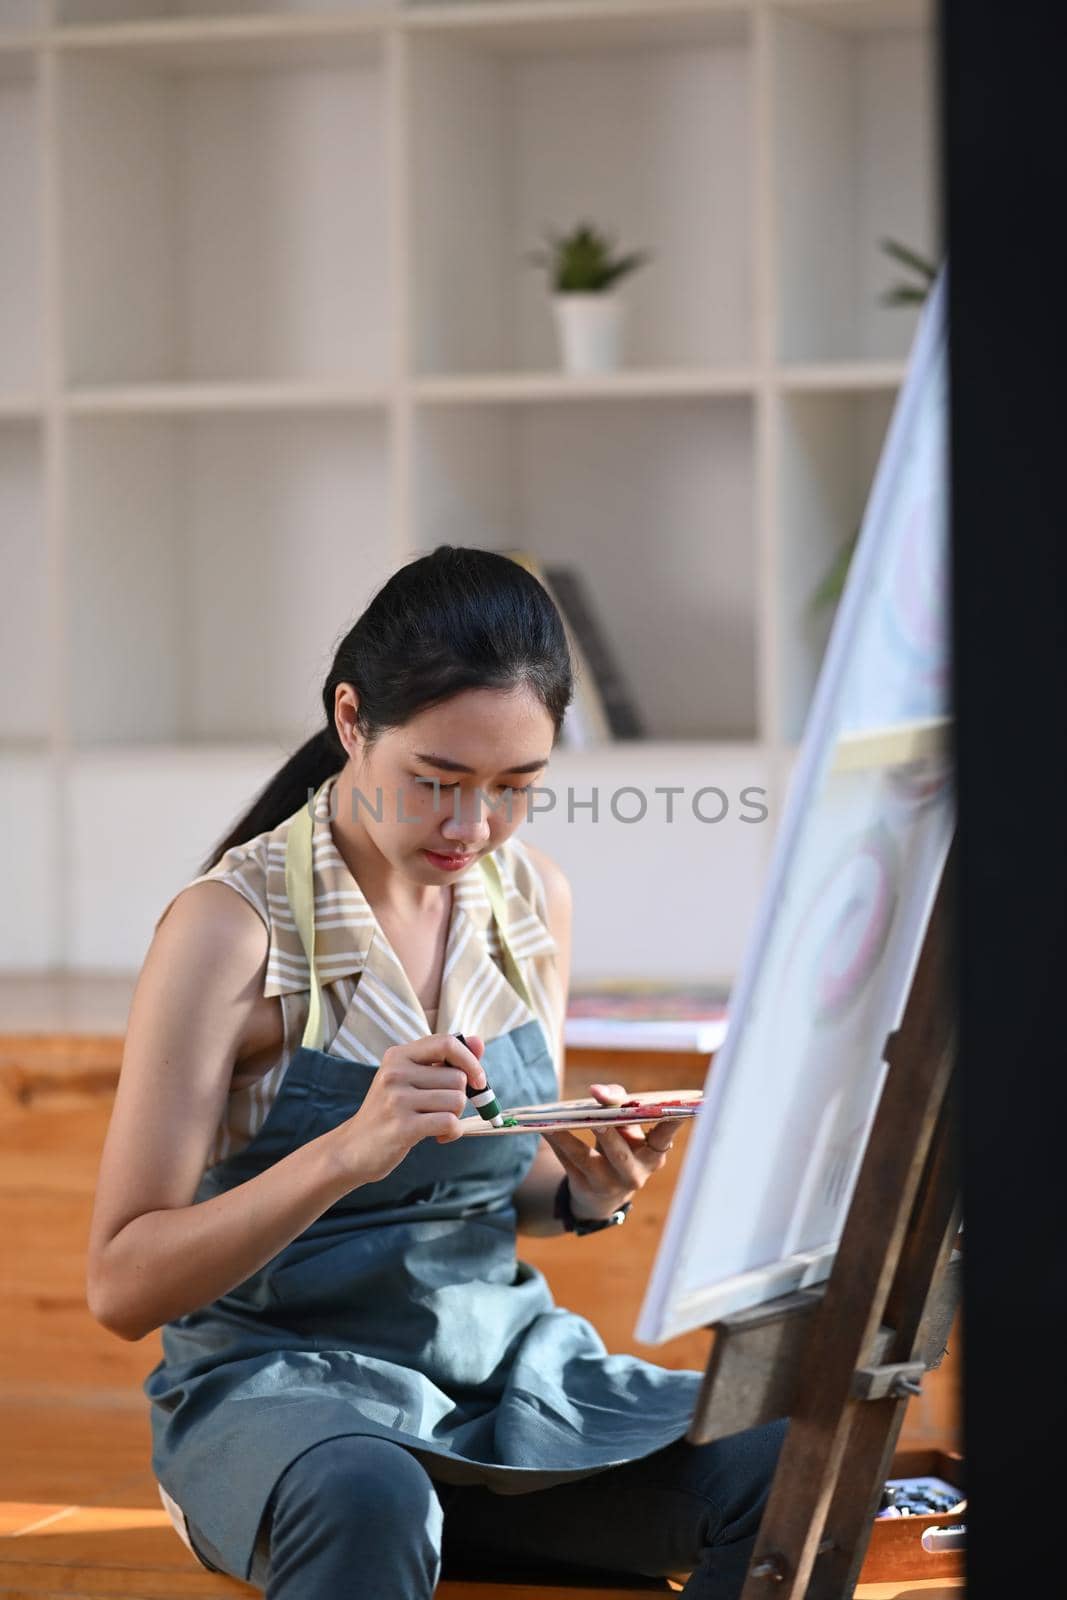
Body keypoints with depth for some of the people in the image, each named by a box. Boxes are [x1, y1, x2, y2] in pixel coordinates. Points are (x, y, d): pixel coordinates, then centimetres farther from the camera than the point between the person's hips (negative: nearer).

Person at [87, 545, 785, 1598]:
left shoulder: (533, 901, 6)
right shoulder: (233, 924, -12)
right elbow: (123, 1287, -14)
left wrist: (588, 1190, -4)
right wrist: (350, 1150, -28)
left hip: (502, 1357, 6)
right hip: (282, 1380, -6)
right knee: (366, 1503, -41)